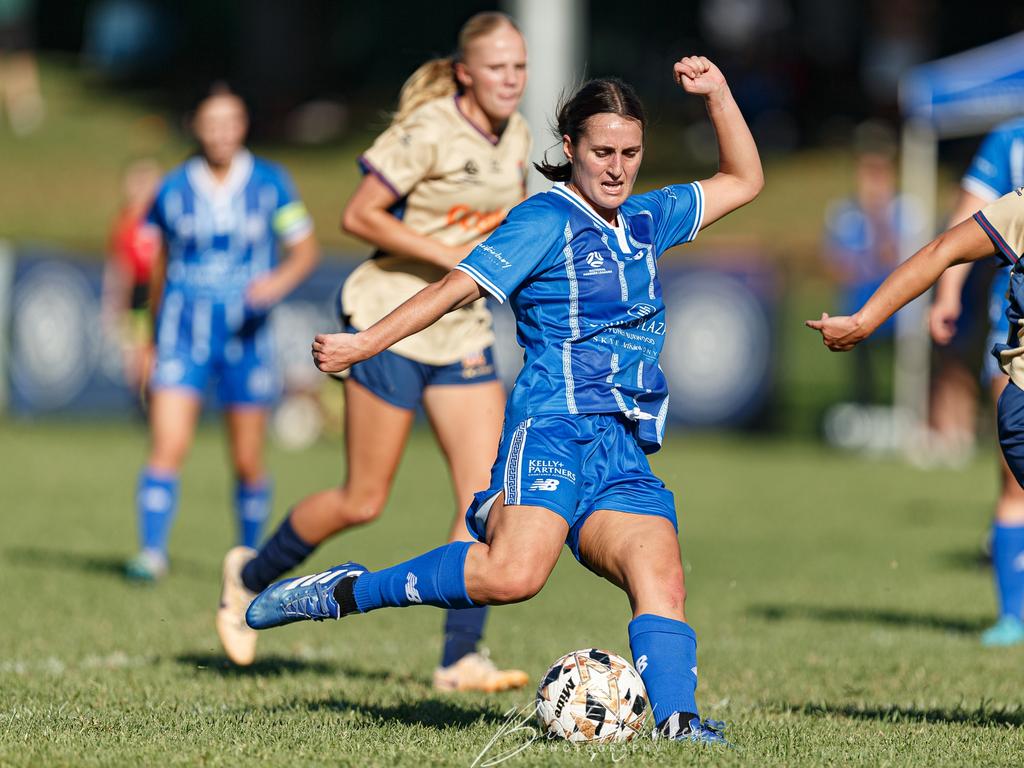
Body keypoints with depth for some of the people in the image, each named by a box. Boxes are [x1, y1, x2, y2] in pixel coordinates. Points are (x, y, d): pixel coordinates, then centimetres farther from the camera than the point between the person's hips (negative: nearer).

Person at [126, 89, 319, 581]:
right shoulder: (173, 190, 2)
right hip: (183, 334, 0)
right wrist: (154, 339, 18)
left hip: (246, 336, 0)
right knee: (167, 447, -15)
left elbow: (306, 249, 3)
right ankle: (152, 551, -14)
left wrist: (281, 280, -19)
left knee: (248, 462, 5)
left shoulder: (270, 184, 0)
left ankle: (250, 556, 23)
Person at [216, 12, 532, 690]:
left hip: (464, 334, 7)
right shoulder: (429, 131, -17)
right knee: (363, 502, 0)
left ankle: (461, 660, -3)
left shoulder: (516, 137, 6)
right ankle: (251, 576, 25)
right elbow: (359, 216, -18)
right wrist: (450, 256, -21)